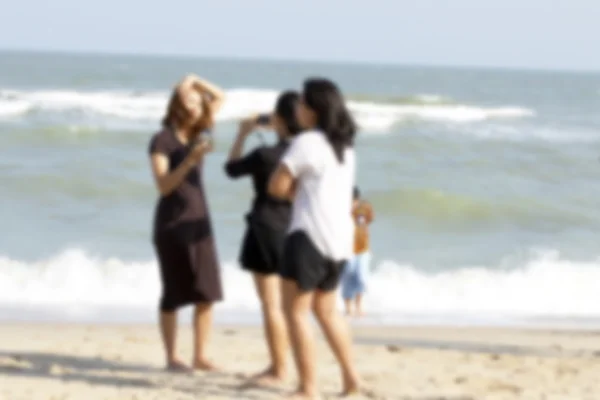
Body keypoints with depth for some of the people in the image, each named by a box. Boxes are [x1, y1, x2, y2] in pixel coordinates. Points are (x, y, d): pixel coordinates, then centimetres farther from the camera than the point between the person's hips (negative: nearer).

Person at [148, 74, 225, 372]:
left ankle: (200, 356, 6)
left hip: (199, 220, 6)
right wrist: (190, 160, -29)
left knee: (207, 292, 1)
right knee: (174, 293, -2)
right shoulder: (162, 140, -9)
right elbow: (163, 186, -18)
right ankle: (171, 357, 4)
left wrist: (195, 80, 3)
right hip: (172, 222, -6)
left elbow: (220, 98, 19)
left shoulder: (196, 134, 9)